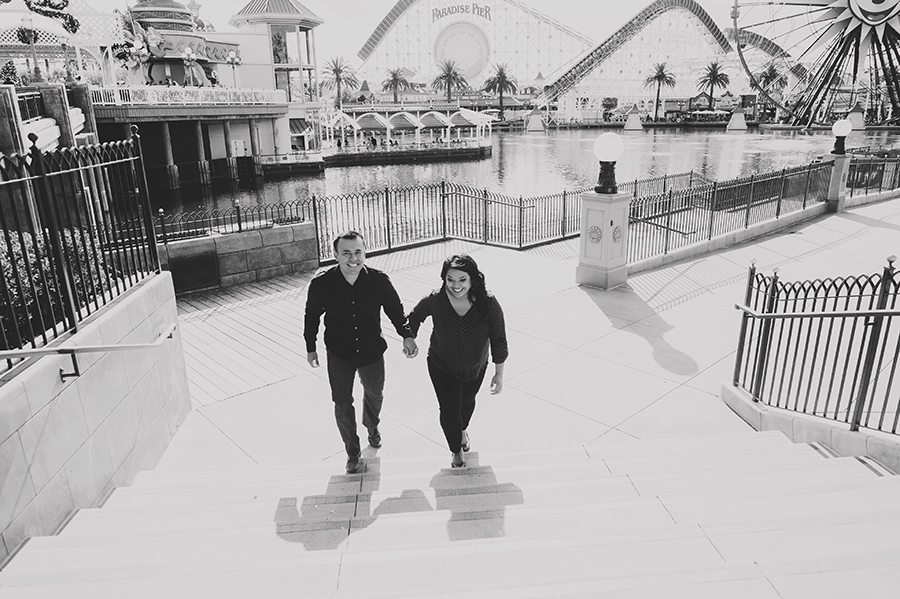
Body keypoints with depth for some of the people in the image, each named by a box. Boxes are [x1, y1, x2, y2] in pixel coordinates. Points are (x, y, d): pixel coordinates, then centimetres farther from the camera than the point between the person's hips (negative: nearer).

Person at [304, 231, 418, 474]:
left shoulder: (379, 280, -20)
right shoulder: (321, 283, -21)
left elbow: (395, 309, -4)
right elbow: (312, 316, -3)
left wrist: (407, 336, -15)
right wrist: (310, 348, 5)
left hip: (372, 351, 2)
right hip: (339, 354, -1)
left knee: (374, 394, 23)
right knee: (342, 403, 4)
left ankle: (372, 426, 57)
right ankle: (352, 453, 27)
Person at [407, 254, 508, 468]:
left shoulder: (488, 304, -29)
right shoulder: (435, 301, -28)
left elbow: (498, 340, -17)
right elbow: (414, 317, -5)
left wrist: (499, 374, -12)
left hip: (476, 368, 2)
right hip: (442, 367, -2)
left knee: (467, 401, 28)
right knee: (449, 409, 2)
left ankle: (463, 429, 63)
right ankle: (457, 451, 35)